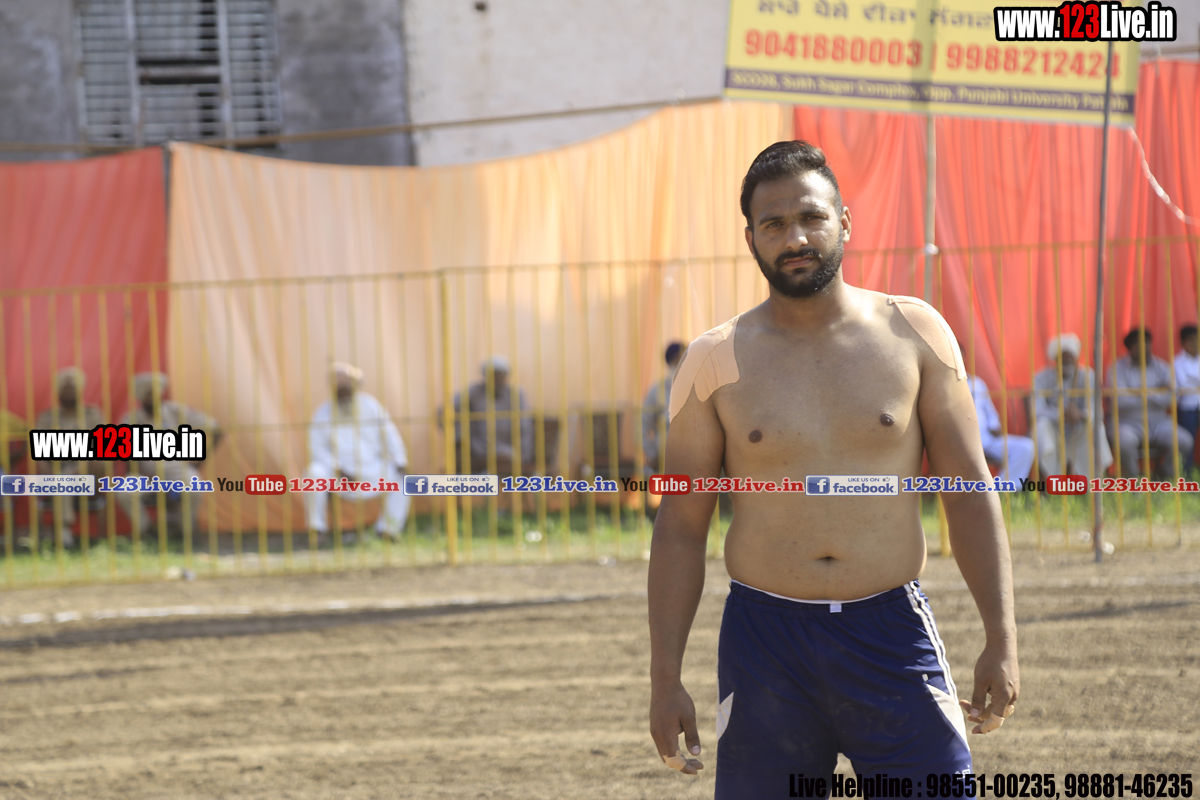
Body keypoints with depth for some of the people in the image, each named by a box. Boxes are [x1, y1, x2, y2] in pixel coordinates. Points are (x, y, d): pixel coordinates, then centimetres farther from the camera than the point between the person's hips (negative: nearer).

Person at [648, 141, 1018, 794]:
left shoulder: (914, 334, 3)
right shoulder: (715, 361, 3)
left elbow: (969, 493, 4)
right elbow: (680, 528, 6)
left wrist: (1001, 640, -3)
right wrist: (665, 679, 0)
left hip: (893, 638, 0)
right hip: (765, 640, 0)